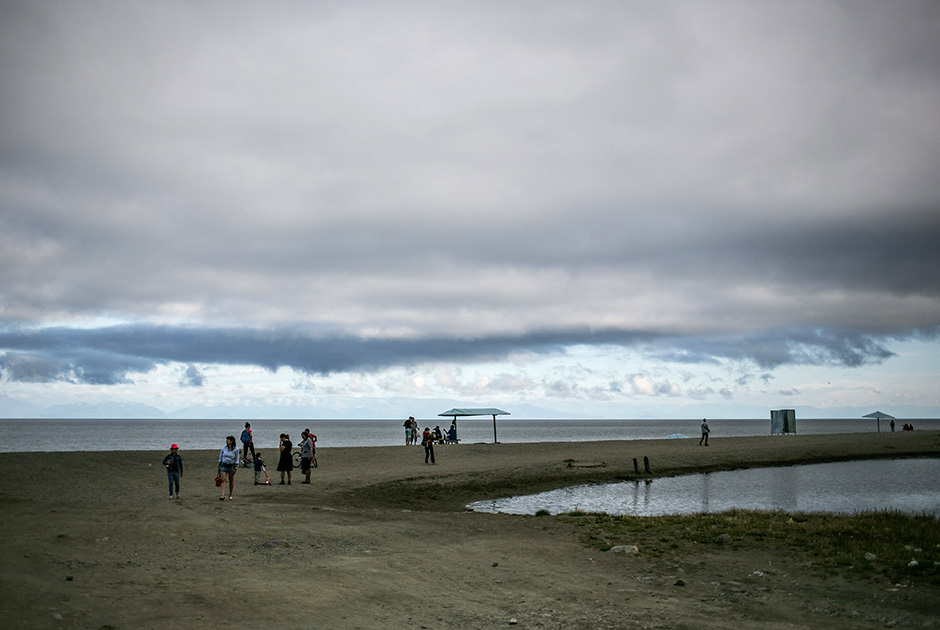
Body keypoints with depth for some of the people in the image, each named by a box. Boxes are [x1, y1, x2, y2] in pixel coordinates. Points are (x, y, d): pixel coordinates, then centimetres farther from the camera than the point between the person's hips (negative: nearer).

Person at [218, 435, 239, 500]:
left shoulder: (236, 449, -6)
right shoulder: (224, 448, 1)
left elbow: (236, 459, -2)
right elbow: (220, 458, 9)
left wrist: (236, 467, -7)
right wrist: (219, 467, 9)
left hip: (231, 466, -1)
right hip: (223, 465, 1)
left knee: (231, 481, 6)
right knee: (223, 480, -12)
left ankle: (230, 495, 21)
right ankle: (223, 495, -19)